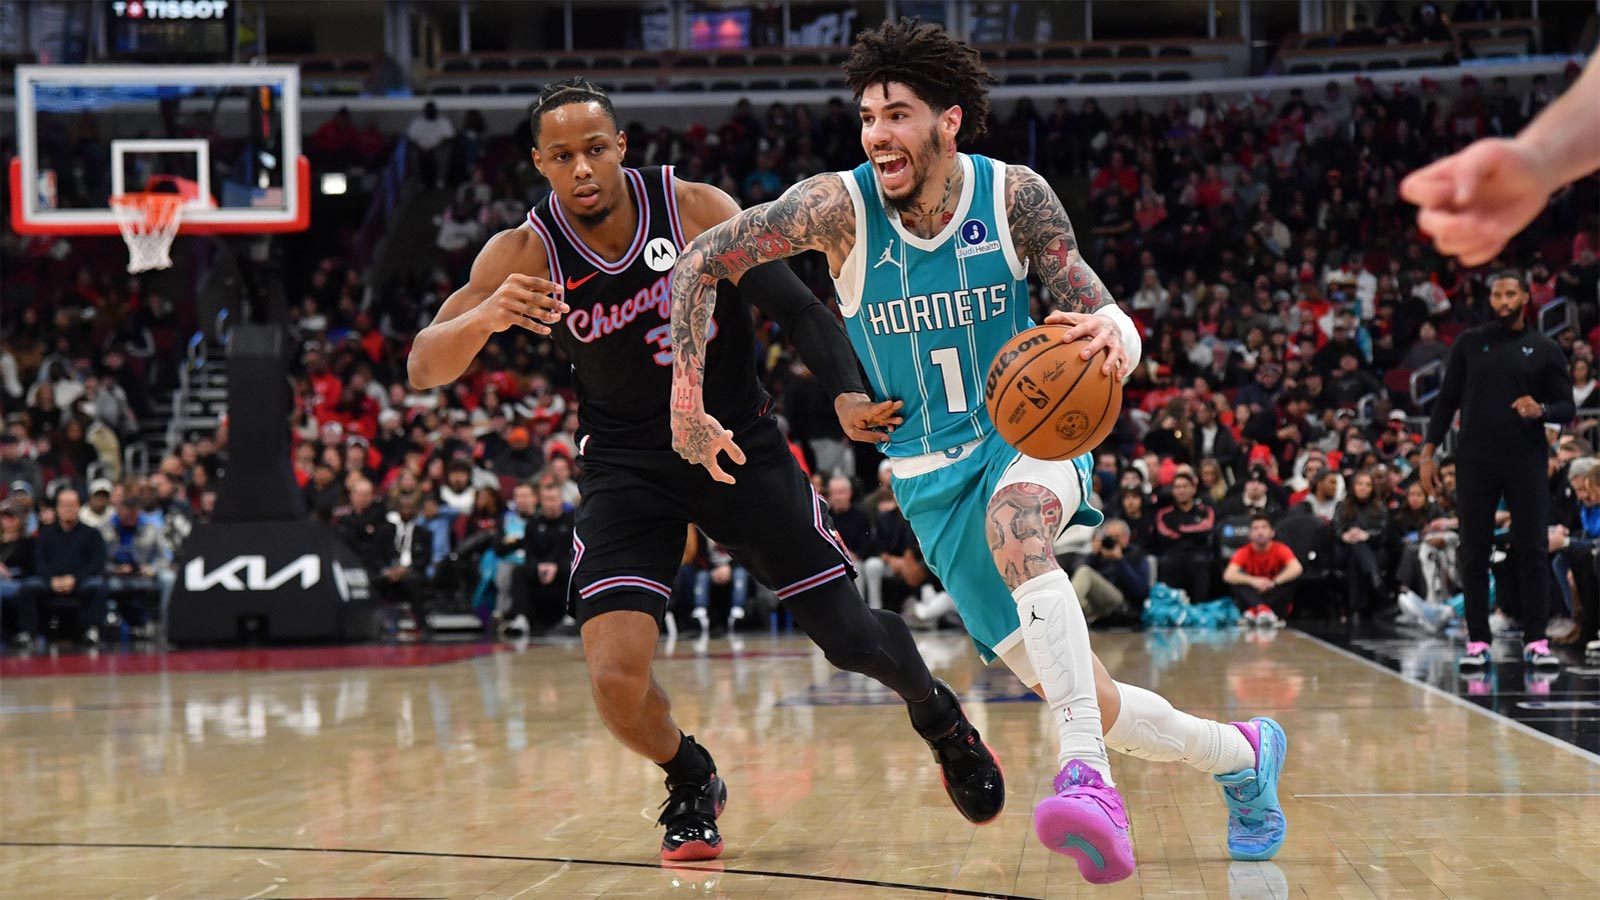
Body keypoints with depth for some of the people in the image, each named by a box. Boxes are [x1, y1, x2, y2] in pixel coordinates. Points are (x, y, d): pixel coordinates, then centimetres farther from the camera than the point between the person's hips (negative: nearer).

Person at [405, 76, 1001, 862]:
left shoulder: (696, 209, -16)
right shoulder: (523, 255, -16)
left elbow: (794, 305, -12)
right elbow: (423, 369, -23)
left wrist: (846, 393, -31)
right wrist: (485, 317, -45)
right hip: (628, 466, 0)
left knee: (849, 635, 3)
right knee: (616, 674, -20)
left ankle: (936, 714, 39)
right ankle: (691, 784, 14)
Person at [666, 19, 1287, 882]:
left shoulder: (1014, 197, -13)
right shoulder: (840, 205, -15)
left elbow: (1096, 310, -11)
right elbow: (699, 261, -9)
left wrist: (1112, 337, -35)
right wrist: (688, 401, -11)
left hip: (1032, 433, -1)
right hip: (932, 477, 1)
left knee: (1014, 521, -40)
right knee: (1087, 703, 1)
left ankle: (1088, 777, -47)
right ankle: (1241, 756, 30)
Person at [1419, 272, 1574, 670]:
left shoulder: (1545, 349, 5)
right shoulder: (1469, 343, 7)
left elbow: (1566, 407, 5)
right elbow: (1447, 401, 9)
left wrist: (1541, 410, -18)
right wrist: (1427, 453, 2)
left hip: (1527, 462, -1)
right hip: (1475, 462, 1)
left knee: (1533, 551, -3)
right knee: (1473, 554, 1)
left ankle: (1536, 641, 1)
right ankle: (1477, 642, 7)